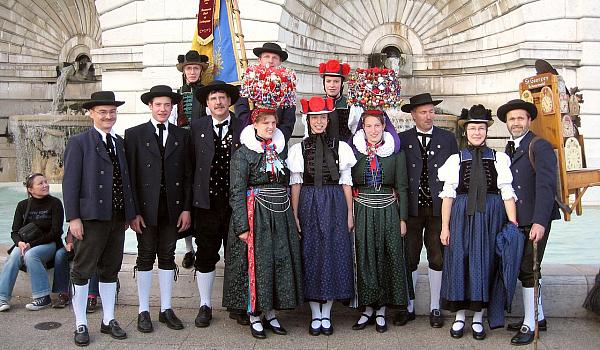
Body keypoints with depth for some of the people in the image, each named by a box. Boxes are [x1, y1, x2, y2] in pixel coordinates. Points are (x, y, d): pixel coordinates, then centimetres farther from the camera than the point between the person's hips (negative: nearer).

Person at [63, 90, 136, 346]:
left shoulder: (120, 142, 14)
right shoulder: (78, 143, -3)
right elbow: (70, 182, -8)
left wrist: (129, 213, 11)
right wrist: (73, 218, -14)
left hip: (117, 217, 6)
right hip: (91, 218, -5)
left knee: (110, 269, 13)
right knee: (82, 270, 3)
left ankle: (108, 320, 23)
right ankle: (81, 325, 14)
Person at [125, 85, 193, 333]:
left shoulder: (181, 135, 8)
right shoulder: (135, 134, 1)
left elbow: (187, 175, 6)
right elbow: (130, 175, -3)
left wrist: (186, 208, 0)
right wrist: (134, 212, -9)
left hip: (172, 208, 2)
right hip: (146, 207, -2)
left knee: (167, 257, 10)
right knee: (146, 258, 6)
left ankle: (166, 309, 19)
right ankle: (143, 311, 16)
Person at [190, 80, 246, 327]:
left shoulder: (244, 128, 1)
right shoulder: (197, 128, 4)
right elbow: (192, 164, 4)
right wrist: (192, 199, 0)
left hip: (237, 202, 0)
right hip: (207, 203, 1)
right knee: (205, 256, 9)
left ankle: (237, 306, 24)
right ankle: (205, 305, 24)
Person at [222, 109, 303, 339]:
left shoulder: (280, 149, 11)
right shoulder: (243, 153, -5)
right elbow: (237, 191, -9)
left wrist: (291, 213, 9)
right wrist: (242, 225, -16)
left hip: (281, 213, 5)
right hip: (255, 214, -5)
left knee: (281, 260, 7)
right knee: (255, 262, -1)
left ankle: (270, 313, 20)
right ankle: (254, 316, 14)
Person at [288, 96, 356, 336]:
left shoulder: (340, 147, 6)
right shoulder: (298, 148, 5)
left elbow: (346, 183, 5)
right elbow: (295, 184, 3)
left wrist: (349, 214, 2)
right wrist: (295, 215, -3)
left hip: (334, 205, 0)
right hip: (308, 205, 0)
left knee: (333, 253, 2)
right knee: (310, 254, 2)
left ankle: (326, 314, 15)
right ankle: (315, 315, 15)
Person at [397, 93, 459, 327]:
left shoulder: (448, 139, 6)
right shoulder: (402, 140, 5)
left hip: (438, 207, 0)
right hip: (411, 208, 0)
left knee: (437, 258, 7)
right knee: (409, 258, 6)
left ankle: (435, 308, 20)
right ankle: (408, 307, 19)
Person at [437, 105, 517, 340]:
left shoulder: (499, 159, 3)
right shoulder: (456, 159, 3)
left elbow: (507, 193, -1)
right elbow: (448, 195, 1)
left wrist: (513, 225, -7)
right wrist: (445, 227, -2)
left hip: (490, 217, 0)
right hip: (462, 216, 0)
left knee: (484, 262, 5)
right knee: (459, 261, 2)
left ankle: (478, 318, 19)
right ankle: (459, 317, 17)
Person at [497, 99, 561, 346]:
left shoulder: (540, 147, -9)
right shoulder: (508, 149, 13)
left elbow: (546, 186, -18)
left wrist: (539, 222, -25)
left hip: (535, 221, -7)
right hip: (516, 221, 7)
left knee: (528, 270, -4)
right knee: (524, 269, 14)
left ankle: (530, 325, 8)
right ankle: (538, 317, 28)